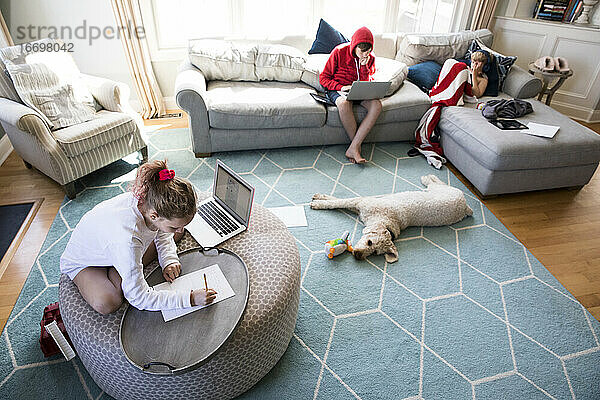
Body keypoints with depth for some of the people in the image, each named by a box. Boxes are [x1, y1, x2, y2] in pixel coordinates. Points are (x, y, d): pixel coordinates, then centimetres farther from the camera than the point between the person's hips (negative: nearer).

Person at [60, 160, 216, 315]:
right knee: (107, 304, -31)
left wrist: (169, 259, -16)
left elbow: (161, 232, 0)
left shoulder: (150, 201, -29)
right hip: (83, 262, -6)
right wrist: (190, 298, -36)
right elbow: (139, 298, -35)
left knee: (174, 233, -2)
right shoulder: (127, 238, -47)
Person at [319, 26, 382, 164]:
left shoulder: (370, 58, 1)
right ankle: (357, 145, -25)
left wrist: (364, 66, -14)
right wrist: (341, 87, -22)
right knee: (344, 103, -41)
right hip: (337, 89, -3)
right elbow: (324, 78, -7)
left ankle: (353, 148, -32)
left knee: (376, 105, -28)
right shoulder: (339, 52, -10)